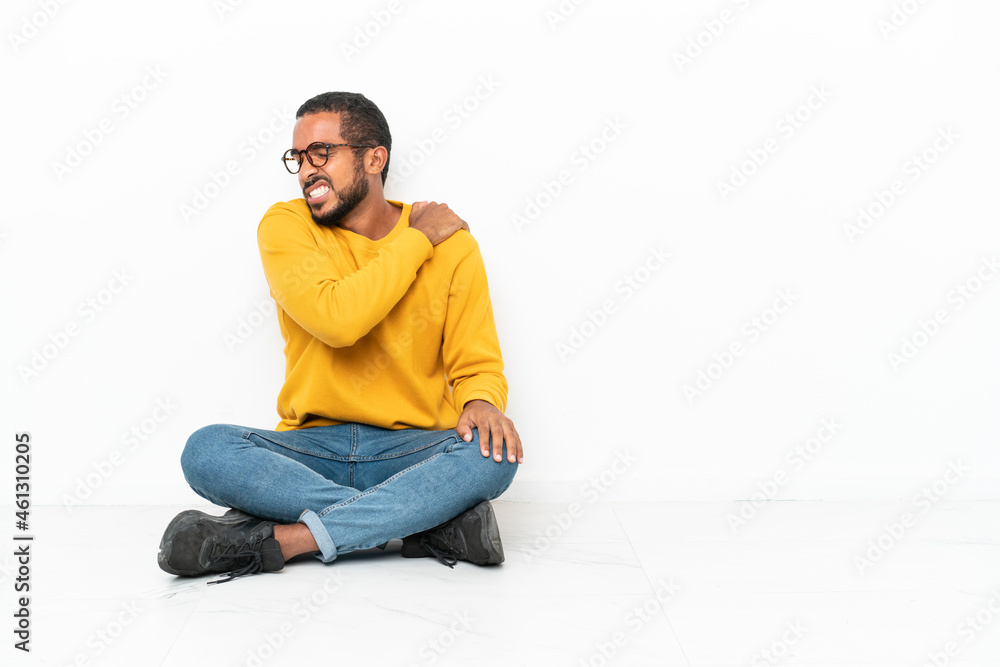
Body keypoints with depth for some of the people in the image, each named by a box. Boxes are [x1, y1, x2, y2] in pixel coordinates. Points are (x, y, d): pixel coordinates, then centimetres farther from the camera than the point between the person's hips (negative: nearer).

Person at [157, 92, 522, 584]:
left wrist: (481, 403, -21)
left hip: (409, 451, 0)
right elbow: (336, 319, -19)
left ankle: (277, 539, -29)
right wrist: (416, 239, -9)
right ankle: (434, 519, -27)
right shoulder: (285, 226, -1)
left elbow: (476, 364, 3)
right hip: (310, 449, 1)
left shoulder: (452, 246, 0)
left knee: (493, 454, -30)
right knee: (206, 451, -27)